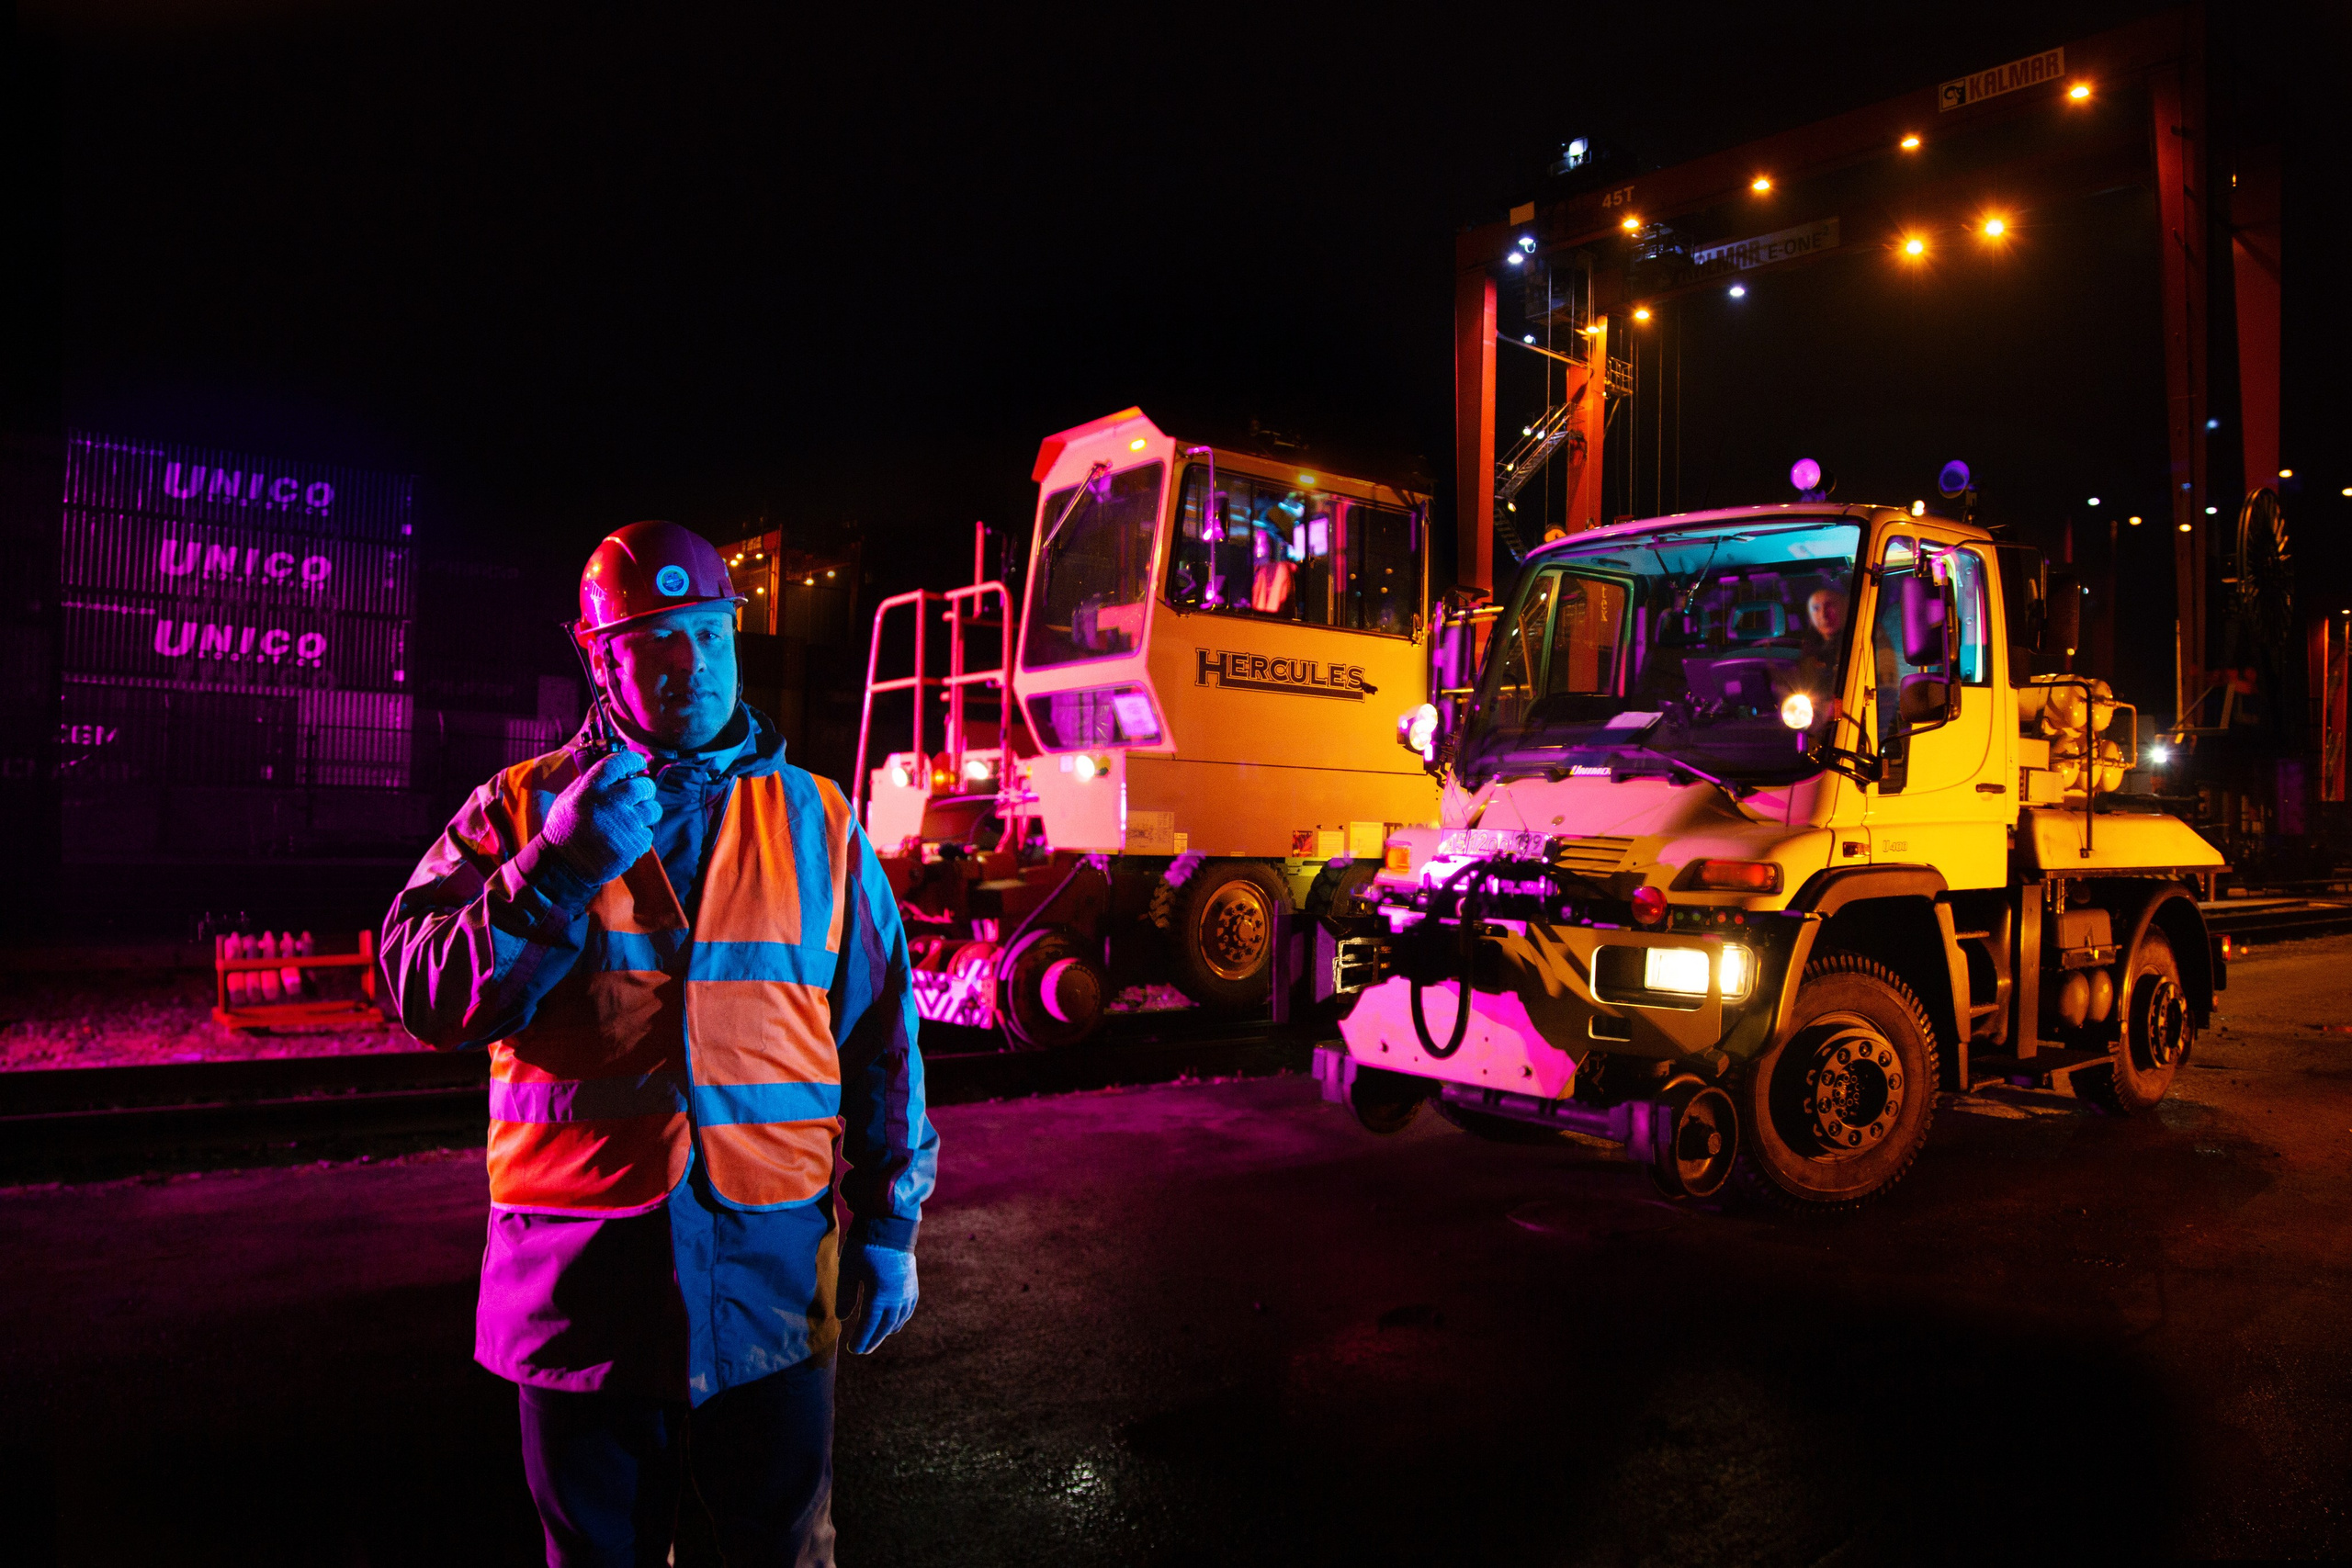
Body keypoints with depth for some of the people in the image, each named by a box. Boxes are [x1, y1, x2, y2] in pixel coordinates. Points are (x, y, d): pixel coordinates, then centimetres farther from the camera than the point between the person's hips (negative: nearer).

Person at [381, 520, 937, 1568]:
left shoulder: (813, 817, 4)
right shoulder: (524, 809, 2)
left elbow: (881, 1035, 5)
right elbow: (423, 999, -6)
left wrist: (890, 1225, 3)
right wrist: (555, 873, -19)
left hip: (775, 1272, 0)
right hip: (581, 1281, 0)